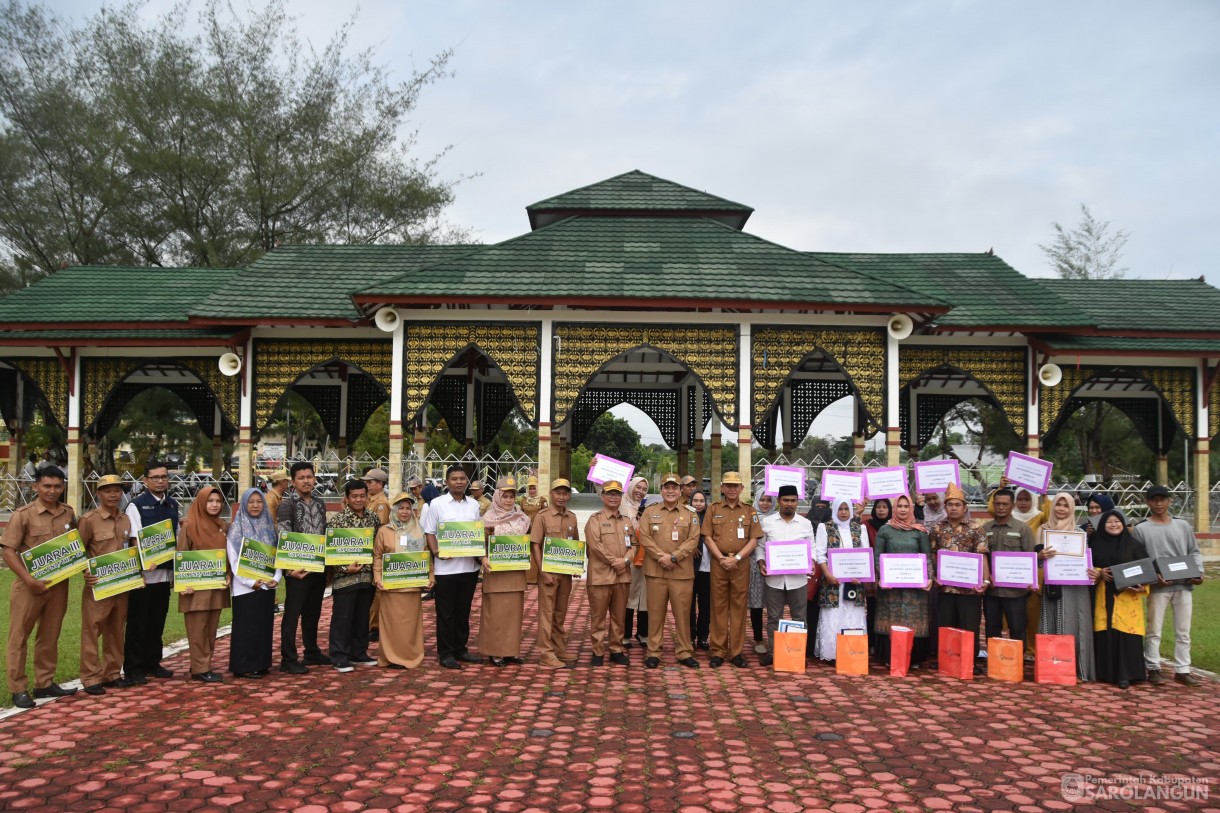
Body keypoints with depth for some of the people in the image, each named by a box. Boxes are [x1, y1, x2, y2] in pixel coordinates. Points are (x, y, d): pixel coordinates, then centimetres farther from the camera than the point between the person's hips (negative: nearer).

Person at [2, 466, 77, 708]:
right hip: (29, 585, -4)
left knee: (50, 636, 12)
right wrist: (29, 580, -19)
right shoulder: (23, 514, -9)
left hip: (59, 585, 4)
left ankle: (45, 683, 23)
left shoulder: (69, 513, 4)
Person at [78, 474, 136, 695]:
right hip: (97, 586, -5)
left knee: (116, 631, 12)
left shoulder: (126, 520, 9)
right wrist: (86, 573, -19)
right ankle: (91, 678, 8)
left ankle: (112, 673, 22)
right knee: (92, 631, 0)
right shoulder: (88, 520, -7)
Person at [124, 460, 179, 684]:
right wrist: (145, 565, -24)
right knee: (138, 622, 2)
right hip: (143, 573, -6)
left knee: (157, 622, 13)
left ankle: (152, 664, 24)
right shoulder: (136, 505, -6)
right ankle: (133, 669, 10)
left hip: (165, 573, 6)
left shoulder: (173, 505, 12)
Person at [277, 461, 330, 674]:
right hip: (298, 569, -6)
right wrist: (291, 568, -20)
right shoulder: (287, 504, -8)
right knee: (292, 613, 0)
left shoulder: (320, 503, 11)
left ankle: (312, 653, 26)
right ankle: (288, 659, 6)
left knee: (313, 613, 15)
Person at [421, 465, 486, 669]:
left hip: (469, 566, 4)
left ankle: (460, 650, 23)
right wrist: (436, 552, -18)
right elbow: (430, 533, -2)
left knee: (463, 611, 12)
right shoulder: (437, 504, -2)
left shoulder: (474, 504, 10)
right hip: (446, 567, -4)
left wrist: (481, 554, -1)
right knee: (446, 612, 3)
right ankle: (445, 653, 11)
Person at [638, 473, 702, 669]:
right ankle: (653, 652, 12)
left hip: (682, 572, 0)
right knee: (656, 612, 4)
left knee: (682, 612, 4)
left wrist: (673, 557, -13)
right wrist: (662, 557, -12)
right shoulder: (649, 512, 8)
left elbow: (693, 540, -1)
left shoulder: (690, 515, 8)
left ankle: (684, 652, 15)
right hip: (655, 571, 0)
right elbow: (645, 538, -1)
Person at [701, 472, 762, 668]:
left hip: (741, 563, 0)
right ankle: (718, 651, 8)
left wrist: (736, 558, -11)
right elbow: (707, 537, 3)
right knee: (719, 607, 2)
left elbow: (753, 540, 2)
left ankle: (736, 652, 10)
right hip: (718, 562, 0)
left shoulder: (749, 511, 8)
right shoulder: (713, 509, 8)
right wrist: (722, 558, -9)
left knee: (739, 607, 3)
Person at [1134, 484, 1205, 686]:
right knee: (1154, 630, -1)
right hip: (1158, 587, -3)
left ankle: (1182, 671, 15)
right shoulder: (1141, 529, 2)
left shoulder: (1183, 525, 13)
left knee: (1183, 631, 7)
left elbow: (1194, 552, 15)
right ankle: (1153, 669, 8)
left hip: (1184, 586, 3)